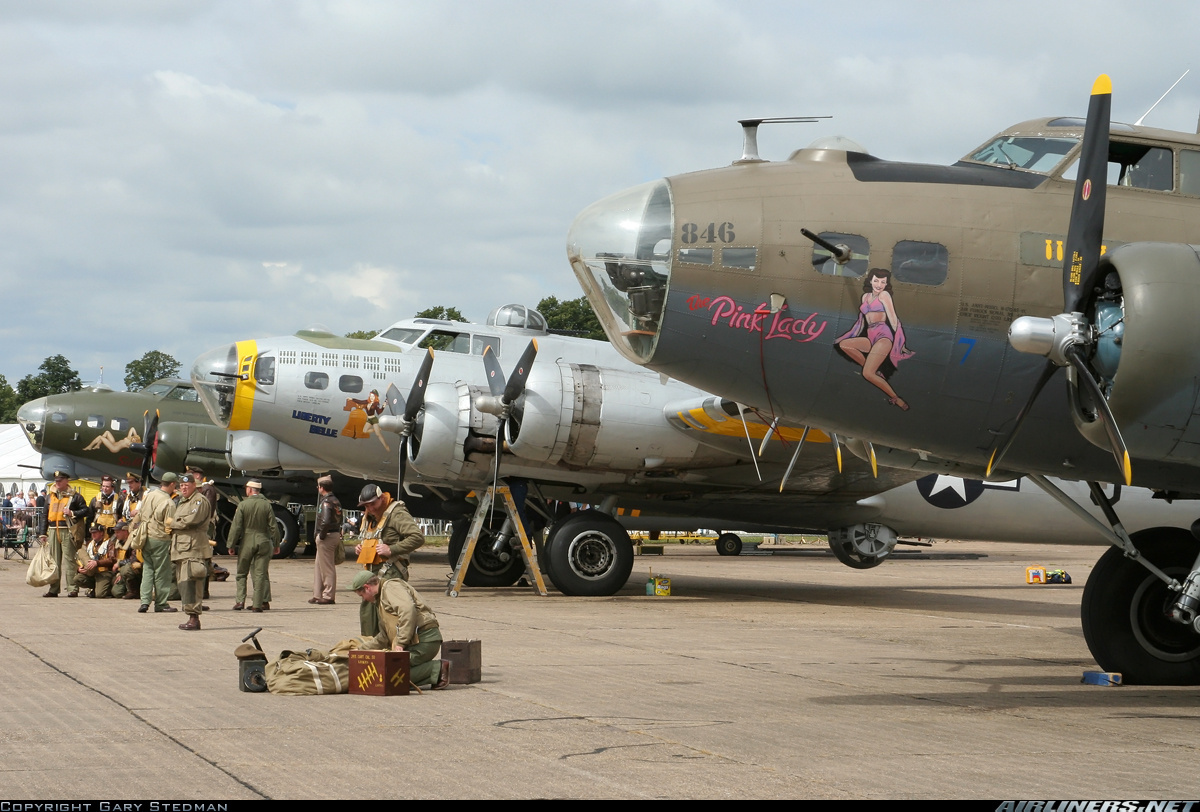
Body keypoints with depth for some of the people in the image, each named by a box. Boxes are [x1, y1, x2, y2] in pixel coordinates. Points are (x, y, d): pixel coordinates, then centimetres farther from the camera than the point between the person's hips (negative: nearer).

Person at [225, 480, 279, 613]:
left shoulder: (243, 505, -6)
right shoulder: (267, 505, -1)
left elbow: (236, 526, -7)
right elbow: (273, 526, 1)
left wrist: (231, 545, 0)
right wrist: (276, 544, 10)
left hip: (247, 543, -1)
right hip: (263, 542, 1)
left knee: (241, 573, 12)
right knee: (260, 574, 2)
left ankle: (240, 601, 4)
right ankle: (258, 604, -2)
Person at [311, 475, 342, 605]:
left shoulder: (326, 502, -17)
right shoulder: (336, 501, 14)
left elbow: (325, 521, -29)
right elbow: (339, 520, 16)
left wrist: (322, 535, -17)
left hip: (327, 537, -10)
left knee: (327, 568, -3)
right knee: (319, 567, 16)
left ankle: (328, 596, 1)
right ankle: (317, 595, 21)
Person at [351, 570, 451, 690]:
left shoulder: (390, 587, -2)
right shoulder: (380, 601, 31)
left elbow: (408, 610, -20)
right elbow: (384, 637, 37)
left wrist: (401, 643, -21)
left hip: (424, 638, -10)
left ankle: (438, 668, -14)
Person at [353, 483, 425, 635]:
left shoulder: (397, 514, -10)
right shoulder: (369, 517, 20)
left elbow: (418, 537, -21)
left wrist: (391, 550, -22)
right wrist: (359, 547, 17)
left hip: (390, 572, -10)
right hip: (373, 573, 10)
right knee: (366, 614, 13)